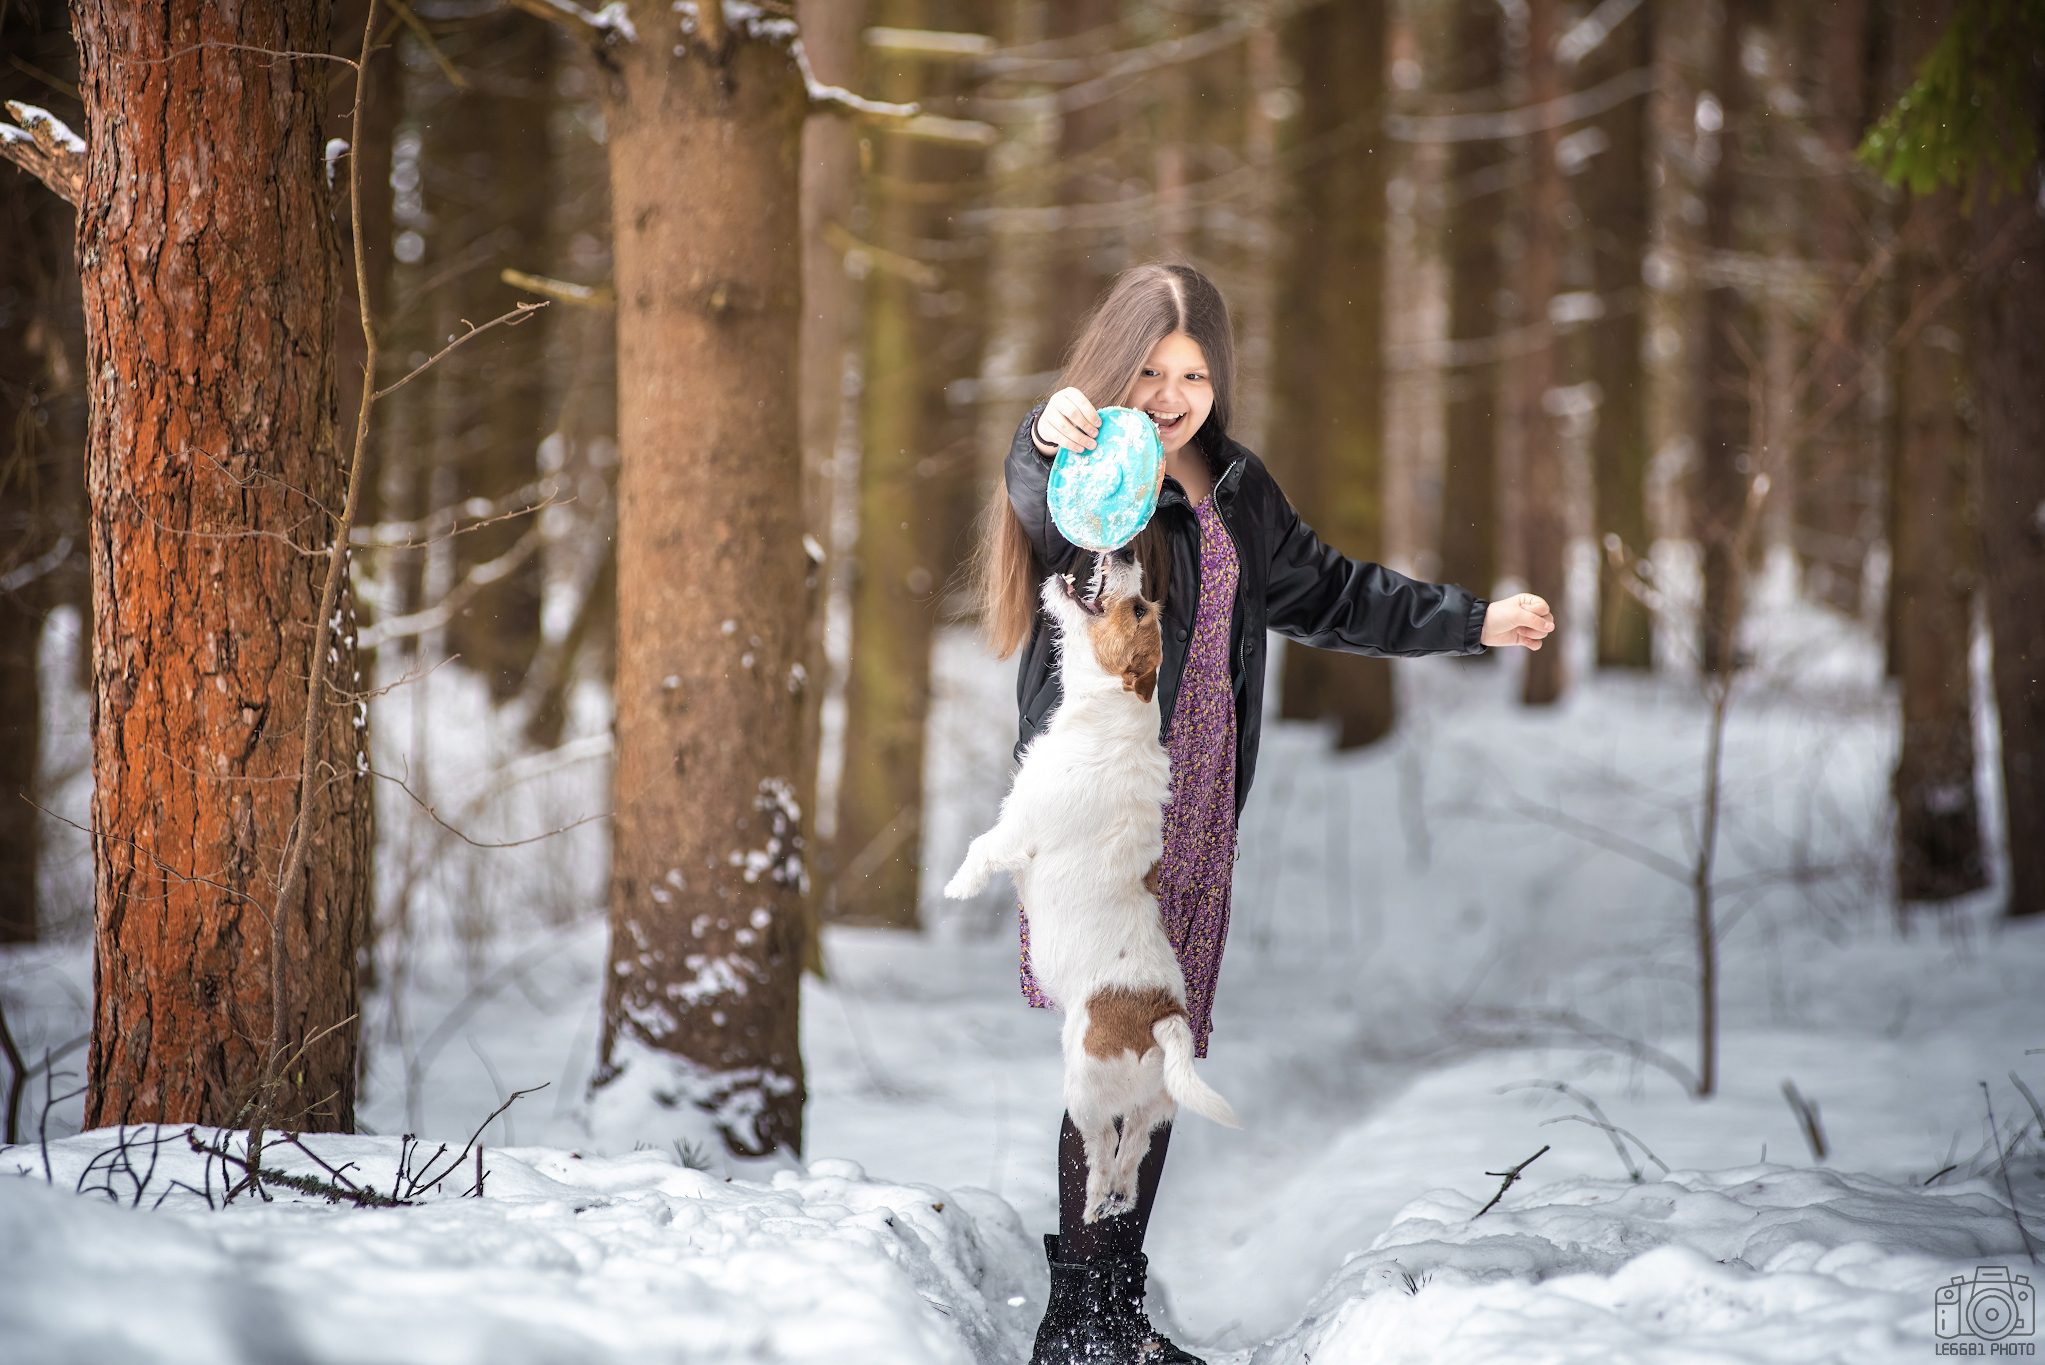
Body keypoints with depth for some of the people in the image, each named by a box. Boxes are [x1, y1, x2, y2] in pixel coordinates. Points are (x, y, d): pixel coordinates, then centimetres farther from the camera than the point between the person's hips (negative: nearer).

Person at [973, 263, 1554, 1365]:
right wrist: (1052, 440, -57)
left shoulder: (1236, 491, 14)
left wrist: (1470, 623, 31)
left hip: (1196, 819, 7)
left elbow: (1325, 594, 29)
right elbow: (1036, 500, -34)